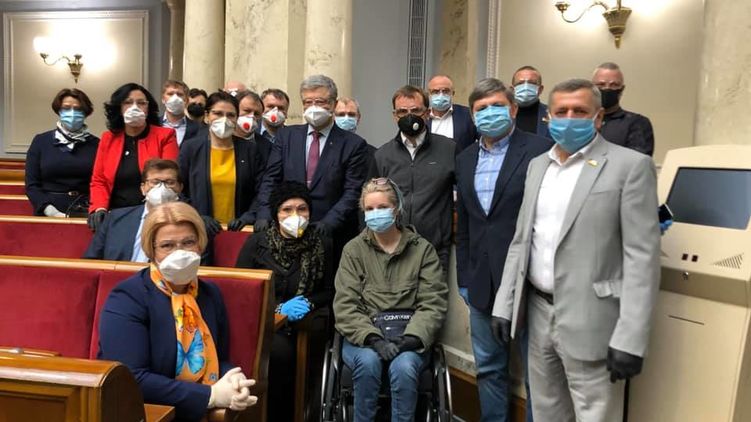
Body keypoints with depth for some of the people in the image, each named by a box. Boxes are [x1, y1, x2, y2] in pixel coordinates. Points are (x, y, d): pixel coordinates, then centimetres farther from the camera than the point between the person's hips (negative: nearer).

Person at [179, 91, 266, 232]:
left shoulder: (250, 150, 5)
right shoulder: (190, 147, 4)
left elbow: (261, 191, 4)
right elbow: (178, 190, 2)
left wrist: (248, 217, -9)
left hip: (238, 229, 1)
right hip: (200, 229, 0)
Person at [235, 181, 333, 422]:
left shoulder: (321, 246, 4)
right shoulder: (256, 242, 1)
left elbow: (329, 292, 10)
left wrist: (308, 303, -10)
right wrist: (278, 308, -11)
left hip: (301, 325, 1)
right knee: (279, 351, -31)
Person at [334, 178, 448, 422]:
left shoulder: (423, 249, 6)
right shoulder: (353, 249, 8)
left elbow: (433, 303, -1)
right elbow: (345, 305, -2)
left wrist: (412, 338, -17)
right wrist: (372, 338, -17)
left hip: (408, 335, 0)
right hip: (364, 334, 1)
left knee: (404, 366, -31)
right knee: (368, 361, -31)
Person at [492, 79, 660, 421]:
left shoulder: (630, 165, -7)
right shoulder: (537, 165, 11)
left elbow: (642, 256, -13)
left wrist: (629, 338, -18)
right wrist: (505, 304, 9)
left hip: (590, 321, -5)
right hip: (539, 313, 6)